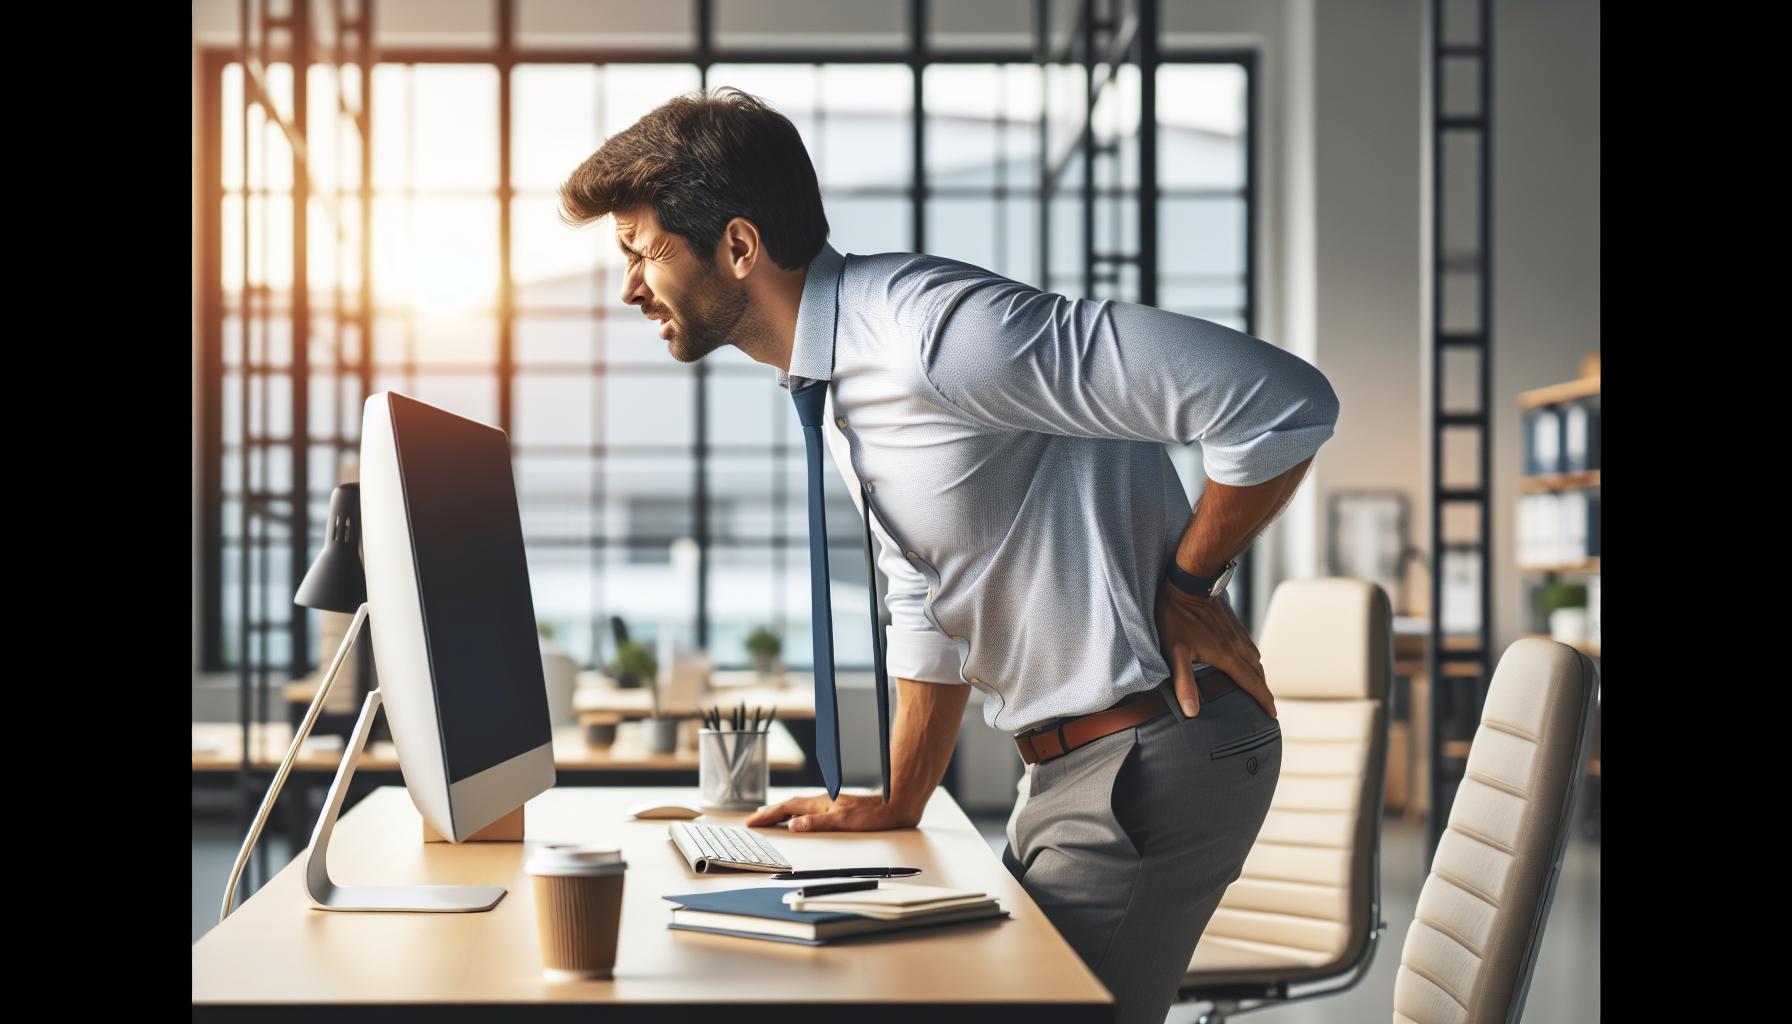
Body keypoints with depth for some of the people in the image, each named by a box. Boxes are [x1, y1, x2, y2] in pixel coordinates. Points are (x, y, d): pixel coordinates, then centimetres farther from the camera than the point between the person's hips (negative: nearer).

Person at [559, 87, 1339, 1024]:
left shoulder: (935, 331, -24)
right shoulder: (838, 381, 7)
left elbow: (1283, 401, -26)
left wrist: (1187, 585, -13)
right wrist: (896, 805, 17)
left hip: (1151, 760, -9)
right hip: (1067, 767, 9)